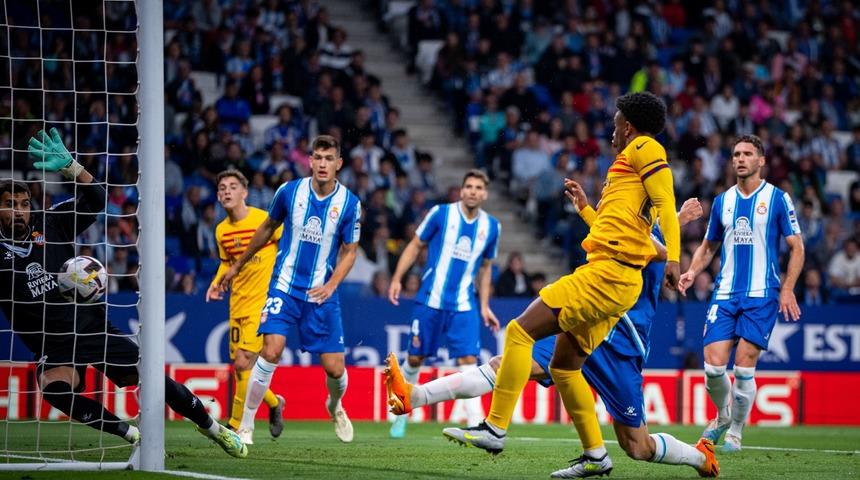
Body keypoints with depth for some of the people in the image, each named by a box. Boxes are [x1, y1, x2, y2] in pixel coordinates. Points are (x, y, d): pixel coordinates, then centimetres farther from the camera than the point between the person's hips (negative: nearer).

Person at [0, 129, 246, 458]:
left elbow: (96, 199, -11)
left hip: (93, 328, 1)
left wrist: (69, 166, -29)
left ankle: (212, 428, 21)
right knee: (54, 388, -32)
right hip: (52, 346, -1)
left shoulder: (51, 224, -3)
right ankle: (133, 436, -18)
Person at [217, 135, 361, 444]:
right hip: (285, 287, -1)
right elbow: (267, 228, 12)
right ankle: (245, 427, -10)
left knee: (334, 367, -1)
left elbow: (349, 252, 2)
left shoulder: (350, 204, -6)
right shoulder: (289, 192, -5)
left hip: (321, 292, 1)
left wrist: (331, 285, -15)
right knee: (271, 351, -20)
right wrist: (237, 265, 21)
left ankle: (335, 406, 37)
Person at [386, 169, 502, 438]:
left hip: (464, 307, 1)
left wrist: (484, 306, 12)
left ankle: (475, 425, -13)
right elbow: (415, 245, 3)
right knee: (415, 357, 6)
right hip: (430, 302, -1)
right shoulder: (441, 214, -5)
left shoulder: (491, 227, 4)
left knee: (468, 360, -11)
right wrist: (397, 279, -5)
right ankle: (402, 412, 29)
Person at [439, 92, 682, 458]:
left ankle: (494, 428, -16)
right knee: (563, 366, 16)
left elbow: (666, 205, -15)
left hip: (606, 274, -10)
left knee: (520, 331, -13)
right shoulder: (636, 159, 26)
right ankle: (595, 454, 18)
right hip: (622, 281, 10)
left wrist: (673, 258, -26)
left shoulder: (644, 148, -1)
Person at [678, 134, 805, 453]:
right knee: (713, 365, -7)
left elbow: (796, 247, 1)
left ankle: (735, 432, 9)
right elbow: (708, 246, 22)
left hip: (762, 295, -3)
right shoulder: (722, 201, 12)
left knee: (743, 367, -8)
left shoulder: (777, 198, 0)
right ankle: (723, 417, 21)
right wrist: (692, 272, 3)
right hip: (725, 294, 3)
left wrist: (787, 289, -9)